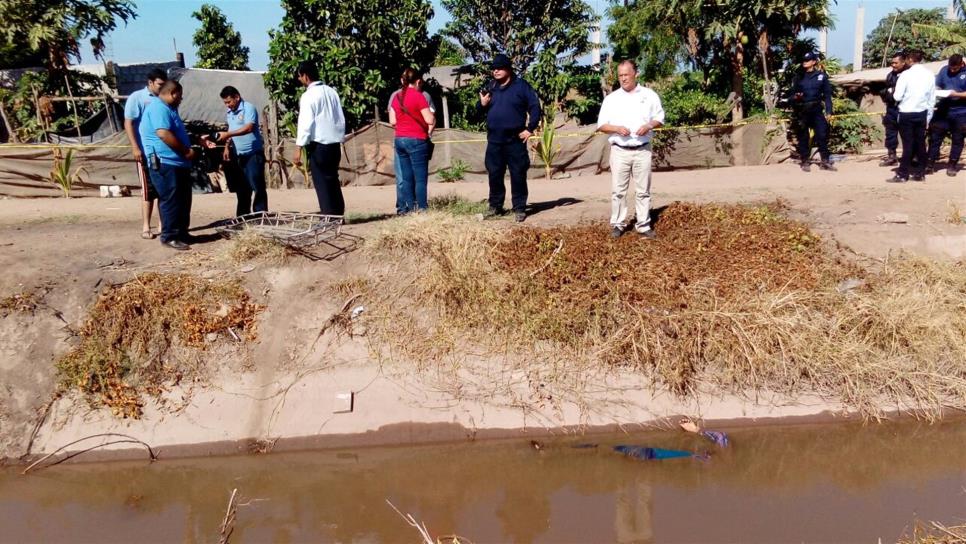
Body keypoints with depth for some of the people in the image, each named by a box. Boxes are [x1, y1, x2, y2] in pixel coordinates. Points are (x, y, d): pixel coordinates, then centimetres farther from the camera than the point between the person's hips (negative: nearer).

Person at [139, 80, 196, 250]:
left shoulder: (167, 109, 21)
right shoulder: (158, 108, -14)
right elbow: (163, 134, -26)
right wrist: (186, 151, -18)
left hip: (178, 163, 11)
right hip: (165, 163, -11)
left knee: (183, 200, 14)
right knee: (171, 200, -7)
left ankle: (182, 233, 22)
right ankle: (170, 236, -1)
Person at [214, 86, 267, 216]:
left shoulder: (249, 108, -11)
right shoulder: (229, 113, 14)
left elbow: (249, 128, -25)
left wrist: (227, 134, -29)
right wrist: (227, 147, 11)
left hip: (253, 154, -8)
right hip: (238, 155, 8)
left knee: (257, 186, -9)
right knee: (241, 188, 11)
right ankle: (242, 217, 17)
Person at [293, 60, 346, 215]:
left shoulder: (308, 96, -11)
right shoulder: (331, 92, 9)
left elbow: (305, 124, -15)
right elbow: (341, 119, 13)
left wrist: (298, 149, -14)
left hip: (318, 145, -6)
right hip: (334, 144, 7)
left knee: (322, 183, -1)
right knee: (333, 182, 14)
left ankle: (329, 217, -2)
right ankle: (338, 214, 15)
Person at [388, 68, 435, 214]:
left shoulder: (396, 97, 8)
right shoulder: (418, 96, -10)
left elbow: (392, 121, 10)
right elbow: (430, 120, -13)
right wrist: (433, 116, 7)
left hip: (400, 140, 6)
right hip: (417, 141, -6)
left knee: (406, 178, 9)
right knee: (420, 178, -2)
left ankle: (407, 208, 11)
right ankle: (421, 208, -2)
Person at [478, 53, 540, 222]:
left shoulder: (521, 86, -2)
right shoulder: (490, 87, 12)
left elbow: (535, 107, -3)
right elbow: (481, 111, 18)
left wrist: (530, 129, -9)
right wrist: (482, 104, -5)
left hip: (515, 140, -4)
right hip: (494, 140, 4)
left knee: (518, 175, -1)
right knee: (494, 175, 8)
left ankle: (519, 208, 6)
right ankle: (495, 206, 20)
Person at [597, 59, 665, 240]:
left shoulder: (649, 95, 5)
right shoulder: (611, 98, 4)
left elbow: (659, 118, 9)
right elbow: (601, 125, 4)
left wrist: (649, 126, -12)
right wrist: (617, 128, -15)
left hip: (642, 150, 0)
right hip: (619, 151, 0)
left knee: (643, 191, 4)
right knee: (618, 190, 2)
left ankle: (643, 225, 9)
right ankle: (618, 224, 10)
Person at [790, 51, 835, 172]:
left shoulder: (821, 76, 5)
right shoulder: (799, 77, 9)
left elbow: (827, 94, 5)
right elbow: (793, 93, 14)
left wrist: (828, 111, -2)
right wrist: (795, 97, -11)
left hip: (817, 109, -1)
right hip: (802, 111, 1)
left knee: (822, 135, -8)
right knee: (803, 137, 3)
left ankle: (825, 161, 0)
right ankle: (805, 162, 12)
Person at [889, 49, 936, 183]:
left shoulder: (906, 74, -11)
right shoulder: (930, 75, 4)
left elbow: (897, 96, -13)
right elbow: (932, 99, 8)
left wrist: (894, 94, 10)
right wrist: (928, 117, 16)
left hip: (907, 113, -4)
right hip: (922, 113, 4)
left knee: (908, 144, -3)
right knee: (920, 143, 10)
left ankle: (902, 174, 0)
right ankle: (920, 173, 15)